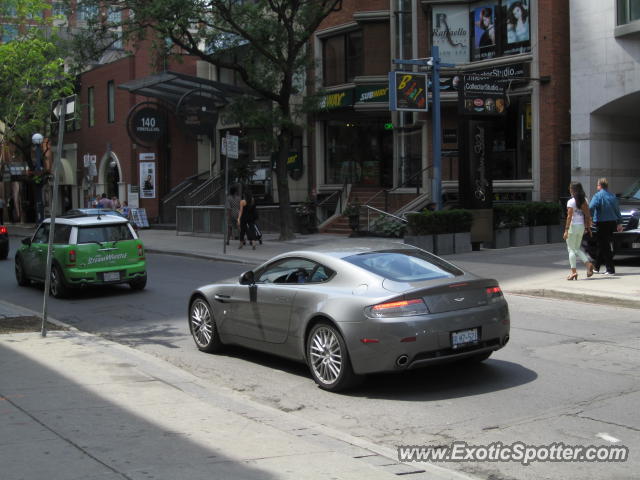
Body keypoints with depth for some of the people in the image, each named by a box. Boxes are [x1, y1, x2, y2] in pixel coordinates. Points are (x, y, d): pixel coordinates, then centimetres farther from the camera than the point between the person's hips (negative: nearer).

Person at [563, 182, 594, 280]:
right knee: (577, 248, 18)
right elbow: (587, 215, 8)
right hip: (581, 226, 6)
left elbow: (569, 216, -16)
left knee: (571, 249, 0)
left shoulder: (571, 201, -12)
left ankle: (573, 271, -5)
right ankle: (588, 263, -2)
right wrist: (588, 227, 13)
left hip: (573, 225, -6)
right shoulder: (584, 201, 7)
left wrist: (566, 230, -15)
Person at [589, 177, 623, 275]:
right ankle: (596, 267, 27)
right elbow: (617, 210, 17)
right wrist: (619, 223, 24)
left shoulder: (597, 196, -9)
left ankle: (610, 269, -6)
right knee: (601, 245, 17)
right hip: (612, 223, 7)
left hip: (602, 224, -7)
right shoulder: (612, 196, 12)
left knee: (604, 246, -2)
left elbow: (591, 208, -21)